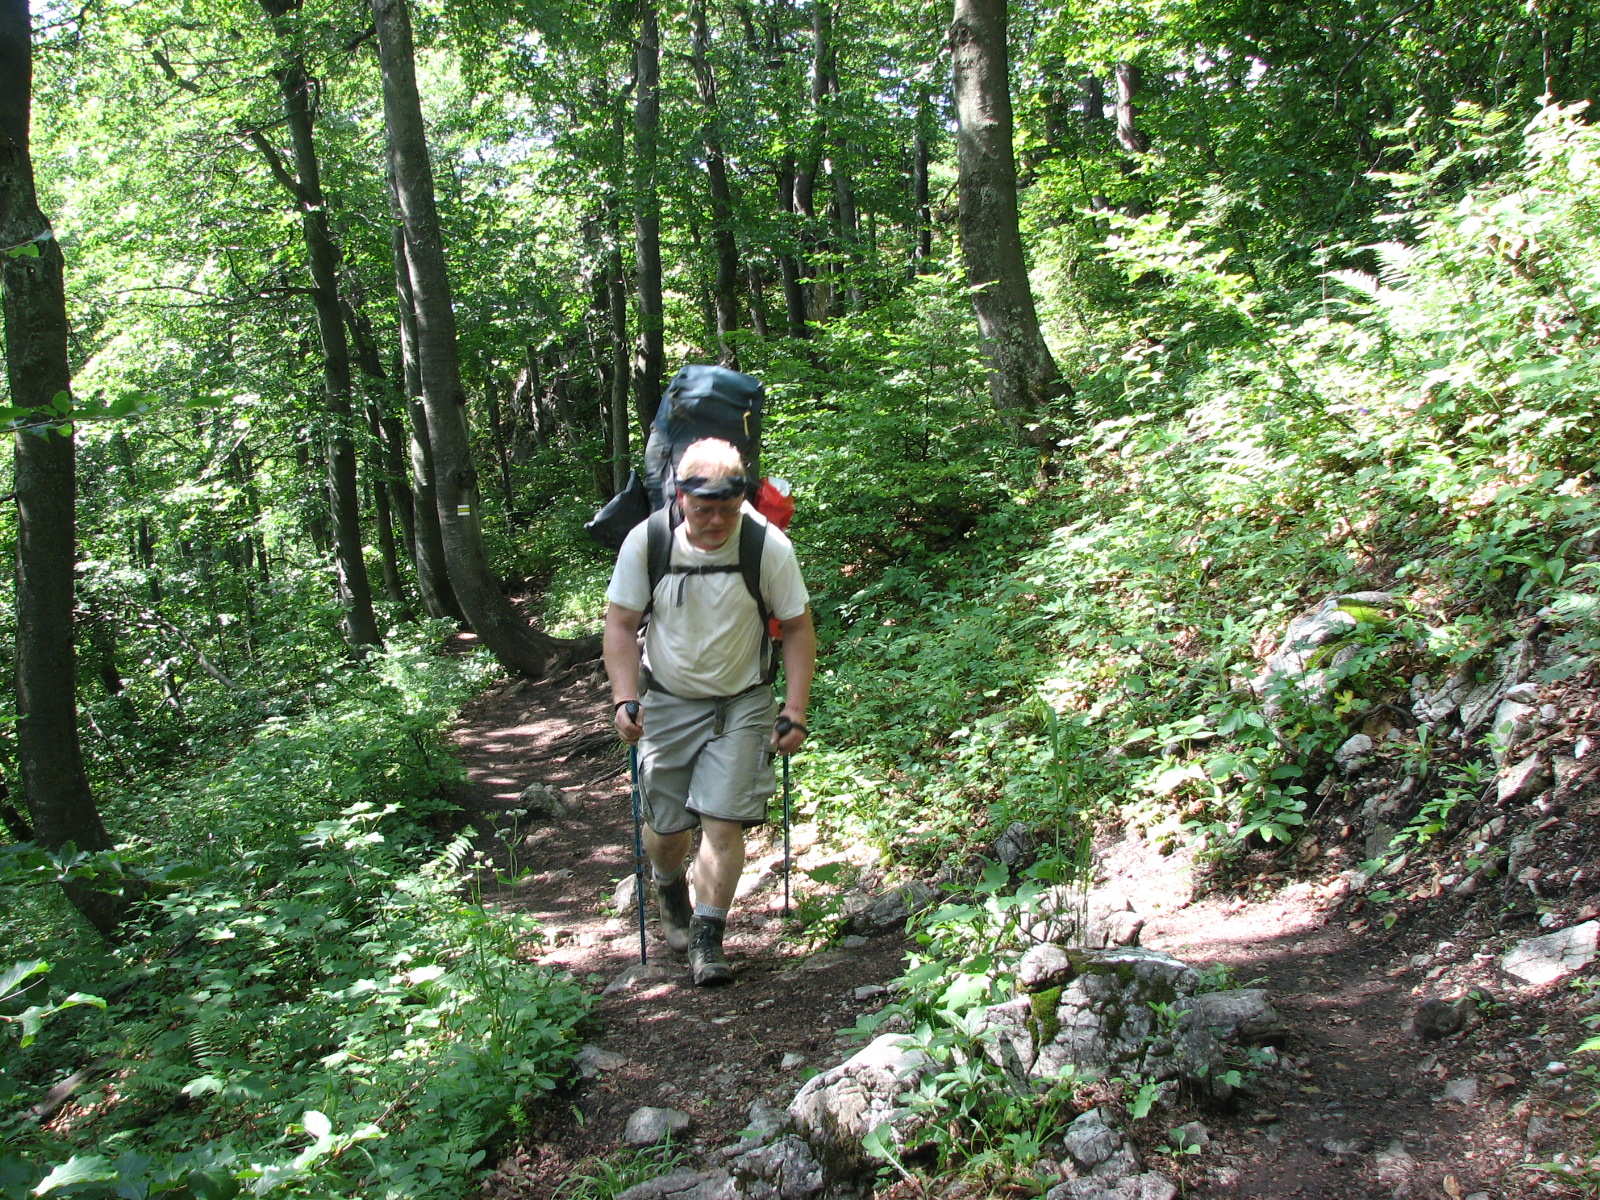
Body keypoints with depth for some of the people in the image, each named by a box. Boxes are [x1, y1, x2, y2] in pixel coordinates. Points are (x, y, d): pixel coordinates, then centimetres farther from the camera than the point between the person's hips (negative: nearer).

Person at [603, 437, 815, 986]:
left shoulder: (768, 545, -17)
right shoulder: (647, 542, -15)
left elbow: (798, 629, -7)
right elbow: (621, 626, -5)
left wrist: (794, 713, -11)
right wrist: (626, 699, -16)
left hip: (742, 702, -1)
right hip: (667, 701, 1)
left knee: (723, 821, -11)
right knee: (667, 826, 8)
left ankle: (707, 939, 7)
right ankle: (670, 893, 43)